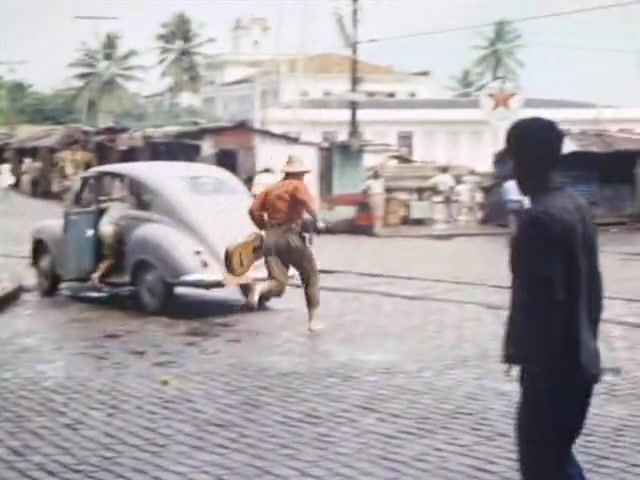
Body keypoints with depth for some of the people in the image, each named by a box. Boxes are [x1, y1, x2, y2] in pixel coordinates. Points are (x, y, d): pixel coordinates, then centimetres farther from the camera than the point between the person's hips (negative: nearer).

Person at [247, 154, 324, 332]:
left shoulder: (271, 189, 21)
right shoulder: (298, 185, 4)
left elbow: (254, 211, 11)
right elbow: (306, 201, -20)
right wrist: (317, 220, -10)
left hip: (271, 238, 5)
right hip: (290, 236, -5)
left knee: (278, 284, -2)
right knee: (311, 277, 14)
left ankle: (260, 288, -36)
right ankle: (313, 320, 14)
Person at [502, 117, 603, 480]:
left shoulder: (540, 220, -20)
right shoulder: (578, 206, 9)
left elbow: (544, 301, -23)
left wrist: (530, 361, -18)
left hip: (553, 367, -9)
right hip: (581, 361, 9)